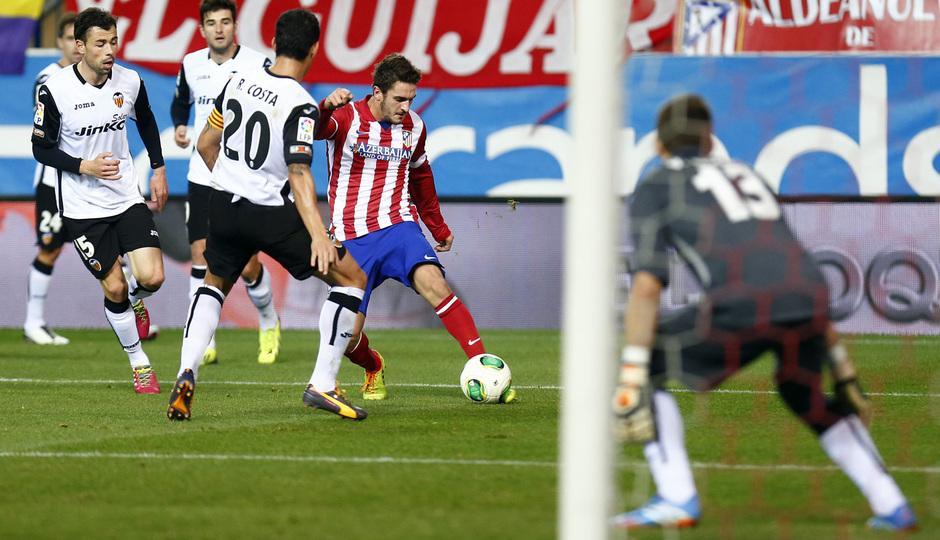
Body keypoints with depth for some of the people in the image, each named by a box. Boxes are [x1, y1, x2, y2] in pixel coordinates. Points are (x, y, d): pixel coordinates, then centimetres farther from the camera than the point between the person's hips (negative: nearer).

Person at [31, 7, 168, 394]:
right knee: (114, 288, -2)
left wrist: (158, 169, 16)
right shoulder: (55, 90, -15)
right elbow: (41, 148, -7)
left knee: (152, 277, -12)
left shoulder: (130, 82, -4)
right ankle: (139, 364, 18)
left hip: (127, 198, 3)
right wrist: (86, 167, -20)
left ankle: (135, 301, 26)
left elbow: (146, 122, 18)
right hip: (82, 207, -3)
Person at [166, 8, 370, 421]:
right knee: (352, 279, 6)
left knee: (214, 284, 30)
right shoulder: (301, 105, -16)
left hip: (225, 202, 6)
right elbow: (298, 173, -26)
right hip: (273, 215, -6)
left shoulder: (238, 82, 2)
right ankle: (322, 385, -1)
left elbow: (205, 145, 11)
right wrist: (318, 235, -32)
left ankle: (186, 376, 9)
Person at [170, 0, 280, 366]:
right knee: (200, 254, -6)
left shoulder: (258, 65, -7)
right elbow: (180, 102, 23)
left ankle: (268, 323, 27)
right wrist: (179, 126, 4)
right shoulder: (191, 65, 4)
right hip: (203, 177, 3)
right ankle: (205, 343, 1)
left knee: (248, 265, -2)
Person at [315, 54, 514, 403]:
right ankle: (374, 368, 32)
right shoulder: (347, 118, -7)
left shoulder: (414, 127, 8)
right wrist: (326, 108, -49)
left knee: (433, 283, -28)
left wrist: (439, 229, 33)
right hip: (352, 239, -2)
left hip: (399, 229, 2)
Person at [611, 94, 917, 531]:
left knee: (644, 360, 15)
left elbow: (647, 285, 3)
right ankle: (891, 507, 25)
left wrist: (631, 381, -1)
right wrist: (843, 372, 36)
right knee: (805, 393, 33)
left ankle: (677, 499, 3)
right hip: (810, 299, 6)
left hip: (741, 307, -5)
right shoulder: (746, 175, 35)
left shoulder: (655, 189, 19)